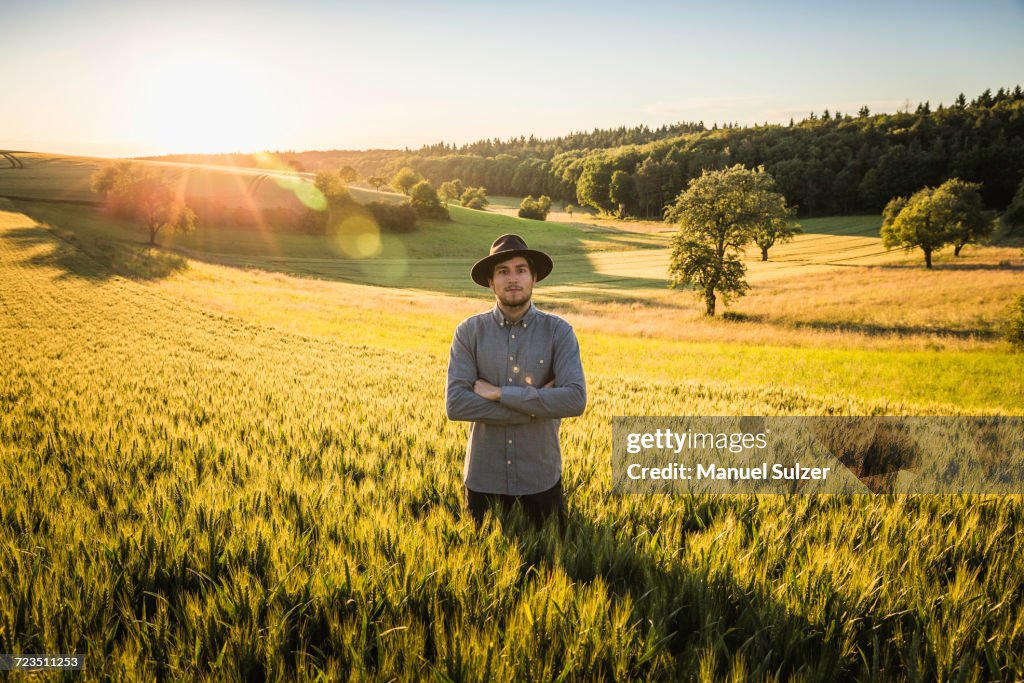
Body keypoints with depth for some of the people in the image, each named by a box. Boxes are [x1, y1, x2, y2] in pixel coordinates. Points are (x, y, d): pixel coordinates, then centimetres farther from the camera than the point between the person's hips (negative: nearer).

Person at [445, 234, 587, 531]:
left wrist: (500, 393, -18)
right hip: (483, 476, 1)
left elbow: (575, 400, -17)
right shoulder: (469, 331, -4)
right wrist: (537, 404, -16)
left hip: (541, 477, 0)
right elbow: (455, 403, -14)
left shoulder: (558, 332, -5)